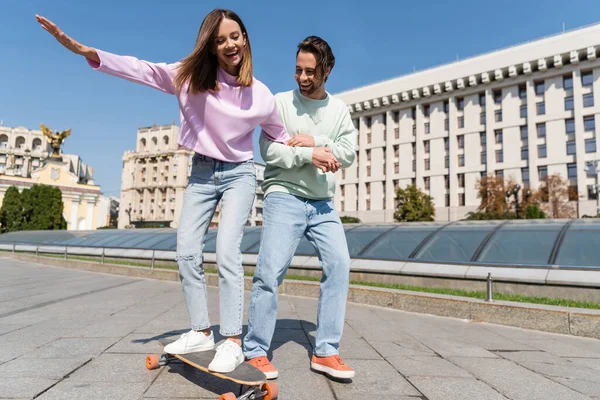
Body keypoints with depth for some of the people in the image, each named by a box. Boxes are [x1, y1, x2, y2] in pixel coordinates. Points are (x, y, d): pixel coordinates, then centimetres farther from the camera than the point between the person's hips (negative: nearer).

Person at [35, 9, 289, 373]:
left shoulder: (261, 95, -7)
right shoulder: (191, 75, -6)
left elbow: (281, 138, 6)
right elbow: (141, 69, -14)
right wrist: (87, 51, -26)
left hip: (239, 174, -3)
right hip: (202, 172, 3)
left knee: (227, 252, -19)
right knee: (187, 252, -2)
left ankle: (233, 342, -10)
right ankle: (202, 331, 12)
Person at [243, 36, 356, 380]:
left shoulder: (340, 109, 12)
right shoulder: (281, 102, 2)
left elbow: (348, 155, 0)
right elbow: (269, 151, -9)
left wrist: (315, 142, -13)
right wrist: (309, 155, -17)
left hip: (323, 203, 4)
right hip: (284, 197, -4)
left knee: (339, 265, -8)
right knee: (270, 271, -12)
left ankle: (326, 352, 1)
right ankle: (256, 352, 2)